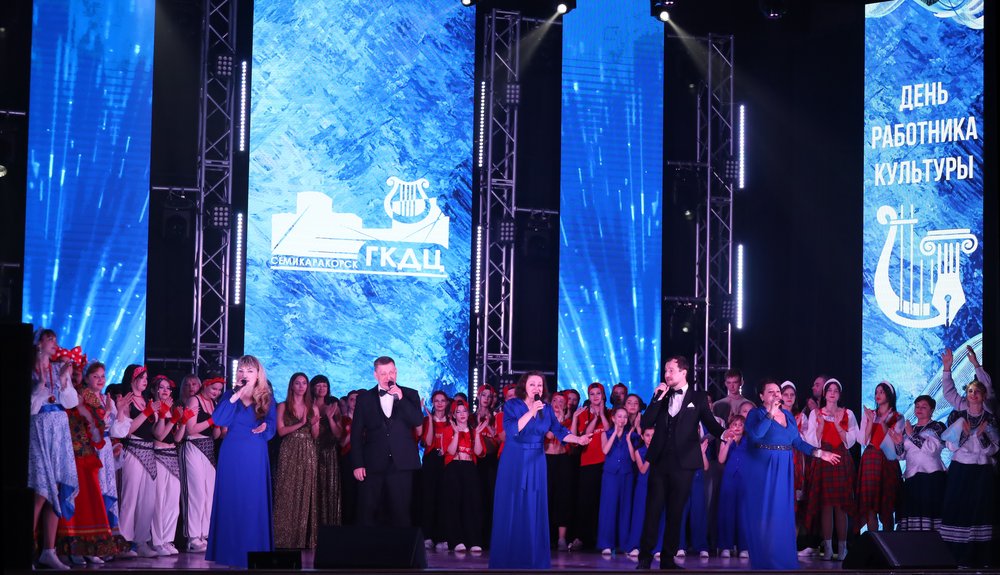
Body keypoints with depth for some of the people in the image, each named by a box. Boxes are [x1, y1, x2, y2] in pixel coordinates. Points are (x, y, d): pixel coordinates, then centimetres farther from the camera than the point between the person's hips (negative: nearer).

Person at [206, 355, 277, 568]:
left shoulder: (267, 399, 5)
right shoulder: (229, 395, 6)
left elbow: (271, 429, 2)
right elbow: (217, 420, -10)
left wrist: (265, 427, -22)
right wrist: (235, 396, -17)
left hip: (255, 457, -1)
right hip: (231, 455, 1)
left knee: (254, 503, -1)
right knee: (230, 501, 1)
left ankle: (253, 551, 4)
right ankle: (230, 550, 7)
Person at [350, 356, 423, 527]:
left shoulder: (410, 395, 9)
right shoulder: (365, 398, 8)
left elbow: (417, 421, -6)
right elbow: (356, 433, 6)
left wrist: (400, 398, -13)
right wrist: (357, 464, -2)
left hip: (401, 464, 0)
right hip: (373, 465, 0)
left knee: (400, 513, 2)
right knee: (366, 514, -1)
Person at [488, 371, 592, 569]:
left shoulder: (546, 409, 6)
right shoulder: (512, 405, -5)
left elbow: (560, 431, 2)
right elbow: (511, 430, -19)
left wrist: (578, 439, -14)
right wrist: (531, 412, -23)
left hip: (536, 464, 3)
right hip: (513, 463, -3)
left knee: (534, 511, 2)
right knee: (511, 511, -2)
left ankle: (534, 559, 7)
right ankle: (507, 559, 4)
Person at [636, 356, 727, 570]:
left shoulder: (698, 397, 5)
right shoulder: (661, 396, 12)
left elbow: (709, 422, -1)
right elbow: (645, 423, 3)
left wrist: (722, 433, -22)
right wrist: (657, 399, -5)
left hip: (683, 463, -2)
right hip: (660, 461, 2)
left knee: (675, 513, 4)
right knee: (653, 510, -1)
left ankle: (668, 559, 11)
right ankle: (645, 557, 4)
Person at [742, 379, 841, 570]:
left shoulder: (788, 415, 12)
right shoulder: (756, 413, -6)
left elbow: (797, 441, 11)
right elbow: (755, 435, -25)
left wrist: (819, 453, 2)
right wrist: (770, 414, -26)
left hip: (783, 472, 6)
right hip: (762, 471, -6)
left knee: (783, 515, 7)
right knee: (763, 515, -3)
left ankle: (783, 560, 13)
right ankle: (764, 561, 4)